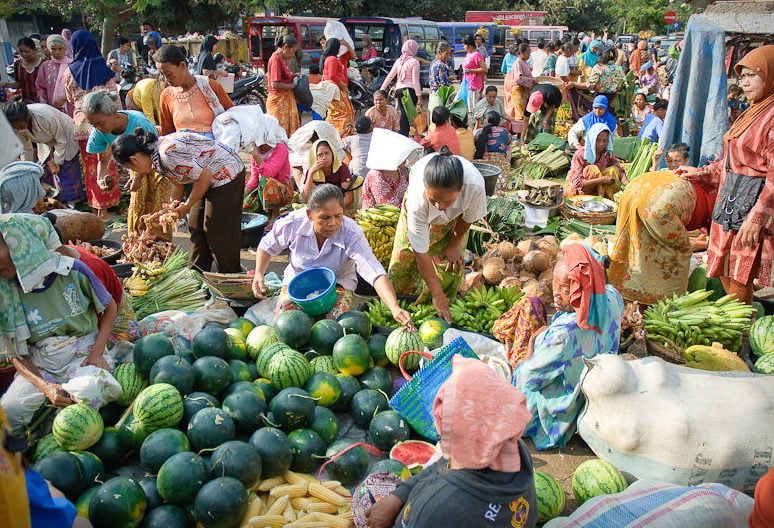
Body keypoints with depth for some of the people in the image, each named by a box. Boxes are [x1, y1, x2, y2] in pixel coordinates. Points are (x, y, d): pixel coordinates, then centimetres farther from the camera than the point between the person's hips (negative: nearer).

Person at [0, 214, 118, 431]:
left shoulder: (73, 270, -11)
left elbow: (110, 308, 4)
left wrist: (97, 352, -8)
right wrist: (45, 386, -19)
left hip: (83, 355, -1)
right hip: (38, 365, 1)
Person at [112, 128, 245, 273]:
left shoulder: (167, 154, -29)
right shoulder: (156, 155, 1)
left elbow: (204, 177, -25)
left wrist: (187, 206, -14)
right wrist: (174, 206, 12)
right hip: (212, 178, 10)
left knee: (218, 231, -3)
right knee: (196, 227, 14)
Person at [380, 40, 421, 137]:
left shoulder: (399, 60, 11)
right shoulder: (414, 62, -6)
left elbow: (390, 76, 13)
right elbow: (415, 80, -11)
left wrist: (382, 89, 19)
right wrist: (419, 96, -11)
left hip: (399, 89, 6)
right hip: (410, 90, -6)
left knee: (403, 113, 14)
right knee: (407, 115, -5)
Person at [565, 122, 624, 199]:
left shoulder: (608, 154, -7)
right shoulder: (580, 155, -22)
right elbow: (577, 183, -28)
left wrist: (623, 178, -30)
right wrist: (601, 180, -37)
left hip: (593, 188, 5)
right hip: (574, 189, -5)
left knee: (613, 170, -15)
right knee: (593, 169, -29)